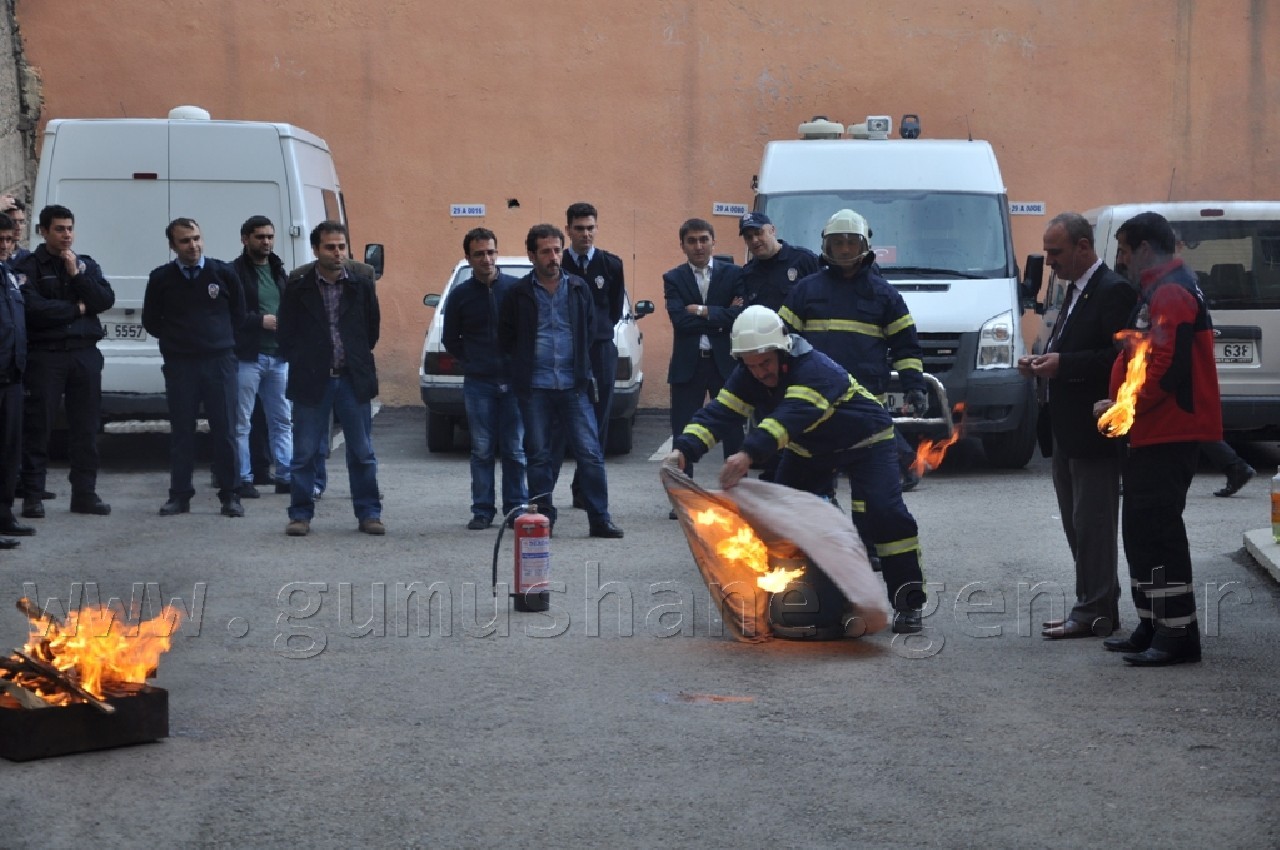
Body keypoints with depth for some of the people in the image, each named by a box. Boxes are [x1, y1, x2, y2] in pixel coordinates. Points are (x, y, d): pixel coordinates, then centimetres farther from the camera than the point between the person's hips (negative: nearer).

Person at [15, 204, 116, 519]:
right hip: (45, 354, -4)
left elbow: (106, 300, 2)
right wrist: (77, 309, -5)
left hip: (85, 353, 4)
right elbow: (34, 307, -15)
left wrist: (77, 274, -8)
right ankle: (32, 495, 0)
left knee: (86, 427, 6)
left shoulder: (86, 264, 14)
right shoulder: (29, 266, -1)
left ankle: (84, 493, 13)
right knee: (37, 426, -4)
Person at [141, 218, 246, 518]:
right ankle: (179, 495, 10)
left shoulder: (223, 273, 2)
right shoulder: (161, 278, 2)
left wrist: (220, 338, 8)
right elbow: (151, 321, 13)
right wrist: (175, 338, 8)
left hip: (219, 360, 0)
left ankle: (229, 495, 6)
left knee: (224, 429, 0)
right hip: (179, 363, 0)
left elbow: (238, 314, 12)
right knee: (181, 431, 4)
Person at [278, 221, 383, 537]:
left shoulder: (361, 284, 4)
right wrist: (302, 362, 2)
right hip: (312, 380, -1)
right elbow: (285, 333, 5)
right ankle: (301, 514, 10)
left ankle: (368, 512, 14)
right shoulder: (299, 288, -1)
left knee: (362, 452, 6)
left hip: (353, 380, 1)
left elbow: (373, 327, 13)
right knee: (305, 452, 3)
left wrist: (358, 360, 10)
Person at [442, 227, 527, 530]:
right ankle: (482, 511, 7)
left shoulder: (516, 288, 0)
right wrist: (473, 363, 5)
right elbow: (450, 340, 14)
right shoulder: (460, 295, 4)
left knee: (515, 449, 2)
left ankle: (516, 508, 9)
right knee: (482, 450, 3)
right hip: (478, 384, 1)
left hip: (514, 381, -1)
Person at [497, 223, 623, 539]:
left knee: (590, 453, -4)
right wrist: (526, 363, 5)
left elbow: (590, 331, 15)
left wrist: (580, 367, 9)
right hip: (534, 387, -1)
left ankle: (600, 519, 1)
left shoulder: (578, 289, 6)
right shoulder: (519, 293, 1)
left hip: (573, 384, 1)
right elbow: (506, 338, 9)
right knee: (538, 456, 5)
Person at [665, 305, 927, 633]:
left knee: (883, 513, -22)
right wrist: (683, 449, -46)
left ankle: (908, 603, -14)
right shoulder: (748, 377, -16)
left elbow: (792, 416, -55)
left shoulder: (815, 369, -39)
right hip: (808, 449, 7)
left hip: (863, 442, -7)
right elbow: (720, 412, -27)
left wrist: (749, 454, -70)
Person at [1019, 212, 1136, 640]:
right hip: (1067, 429, 10)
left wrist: (1063, 364, -23)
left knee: (1092, 524, -5)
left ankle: (1095, 612, 0)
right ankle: (1094, 607, 20)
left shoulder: (1113, 291, -14)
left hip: (1094, 429, -10)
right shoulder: (1077, 290, 17)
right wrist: (1043, 361, 6)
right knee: (1077, 524, 13)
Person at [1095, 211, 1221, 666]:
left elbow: (1165, 371, -24)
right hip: (1152, 435, 11)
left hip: (1168, 437, -11)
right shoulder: (1157, 292, 19)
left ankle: (1178, 633, -7)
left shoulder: (1171, 295, -16)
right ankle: (1153, 627, 22)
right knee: (1141, 530, 15)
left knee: (1158, 530, -10)